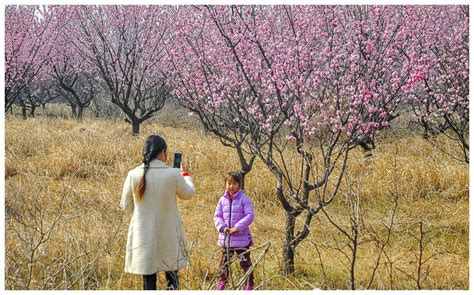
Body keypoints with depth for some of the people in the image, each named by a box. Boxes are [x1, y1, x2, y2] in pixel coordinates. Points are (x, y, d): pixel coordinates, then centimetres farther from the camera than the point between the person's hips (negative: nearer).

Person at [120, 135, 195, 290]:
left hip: (143, 236, 1)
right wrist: (185, 175, 26)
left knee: (148, 279, 8)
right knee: (171, 276, 18)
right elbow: (188, 194, 7)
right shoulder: (173, 174, -12)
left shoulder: (133, 175, -7)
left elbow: (126, 206, 3)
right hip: (168, 235, -1)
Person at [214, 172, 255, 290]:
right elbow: (217, 216, 7)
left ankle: (249, 283, 15)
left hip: (241, 237, -4)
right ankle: (222, 281, 29)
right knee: (225, 261, 15)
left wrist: (237, 227, -19)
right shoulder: (222, 200, 4)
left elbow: (250, 216, -13)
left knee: (245, 261, 4)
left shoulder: (244, 199, -9)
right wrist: (222, 227, -11)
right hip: (226, 237, 4)